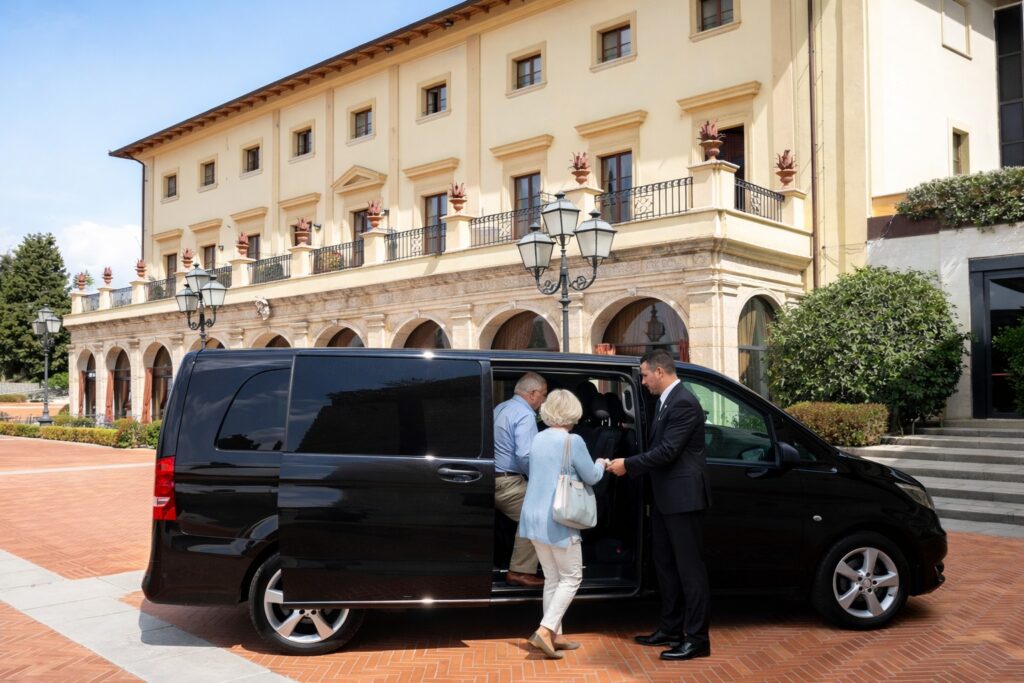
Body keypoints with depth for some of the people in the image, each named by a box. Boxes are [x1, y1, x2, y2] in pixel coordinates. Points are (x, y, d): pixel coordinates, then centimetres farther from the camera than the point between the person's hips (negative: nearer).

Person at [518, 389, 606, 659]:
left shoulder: (538, 439, 7)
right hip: (558, 520, -7)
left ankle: (555, 635, 20)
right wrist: (601, 464, 19)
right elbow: (591, 477, -3)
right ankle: (544, 630, -6)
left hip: (534, 517, 7)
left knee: (552, 578, 16)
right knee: (571, 578, 6)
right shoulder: (572, 441, -14)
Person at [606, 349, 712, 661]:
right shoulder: (666, 401, 13)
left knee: (689, 567, -3)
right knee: (666, 565, 16)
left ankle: (697, 638, 4)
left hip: (683, 497, -10)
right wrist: (631, 463, 7)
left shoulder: (683, 403, -17)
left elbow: (667, 451, -21)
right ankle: (671, 629, 27)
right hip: (666, 498, 10)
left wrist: (628, 465, -15)